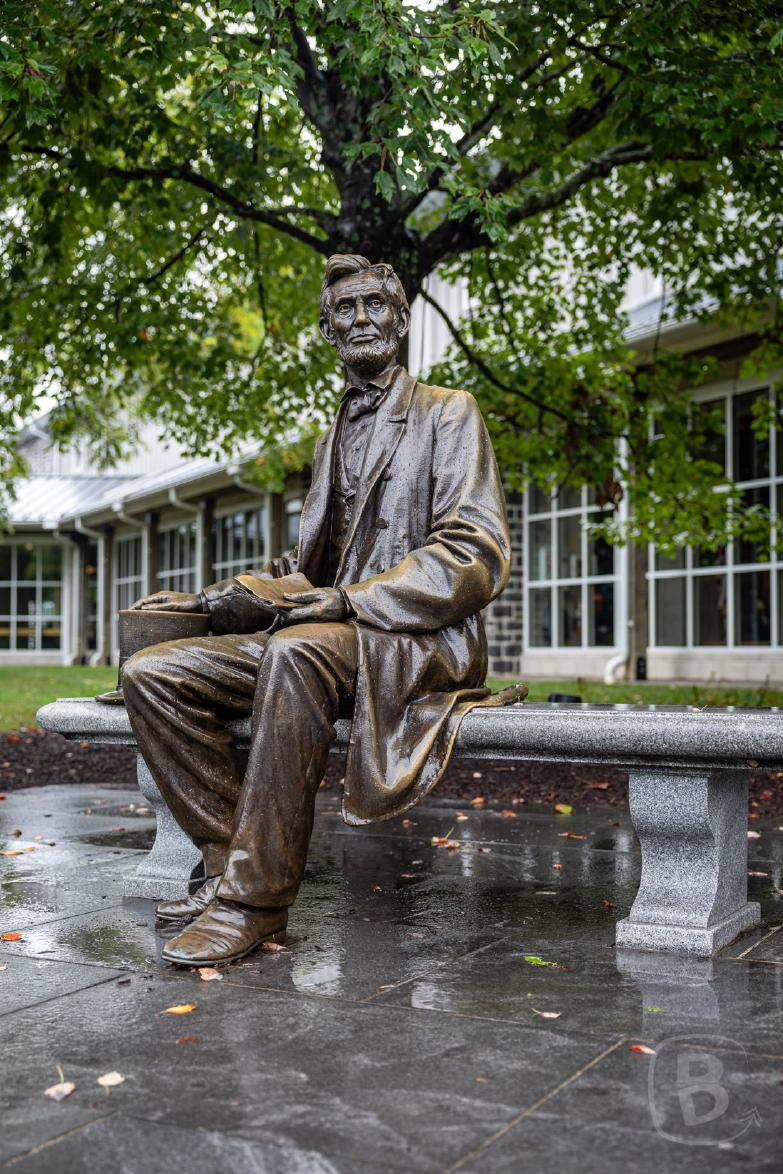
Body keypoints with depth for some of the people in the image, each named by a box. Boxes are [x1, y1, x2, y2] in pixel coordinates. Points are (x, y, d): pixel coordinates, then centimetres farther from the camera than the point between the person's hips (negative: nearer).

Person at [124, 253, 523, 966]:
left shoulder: (447, 413, 3)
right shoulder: (334, 437, 24)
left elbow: (478, 558, -11)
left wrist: (345, 601, -21)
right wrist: (235, 595, 4)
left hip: (420, 640, -7)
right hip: (326, 640, 7)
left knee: (296, 651, -39)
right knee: (152, 673, -10)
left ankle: (257, 897, -30)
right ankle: (232, 861, -10)